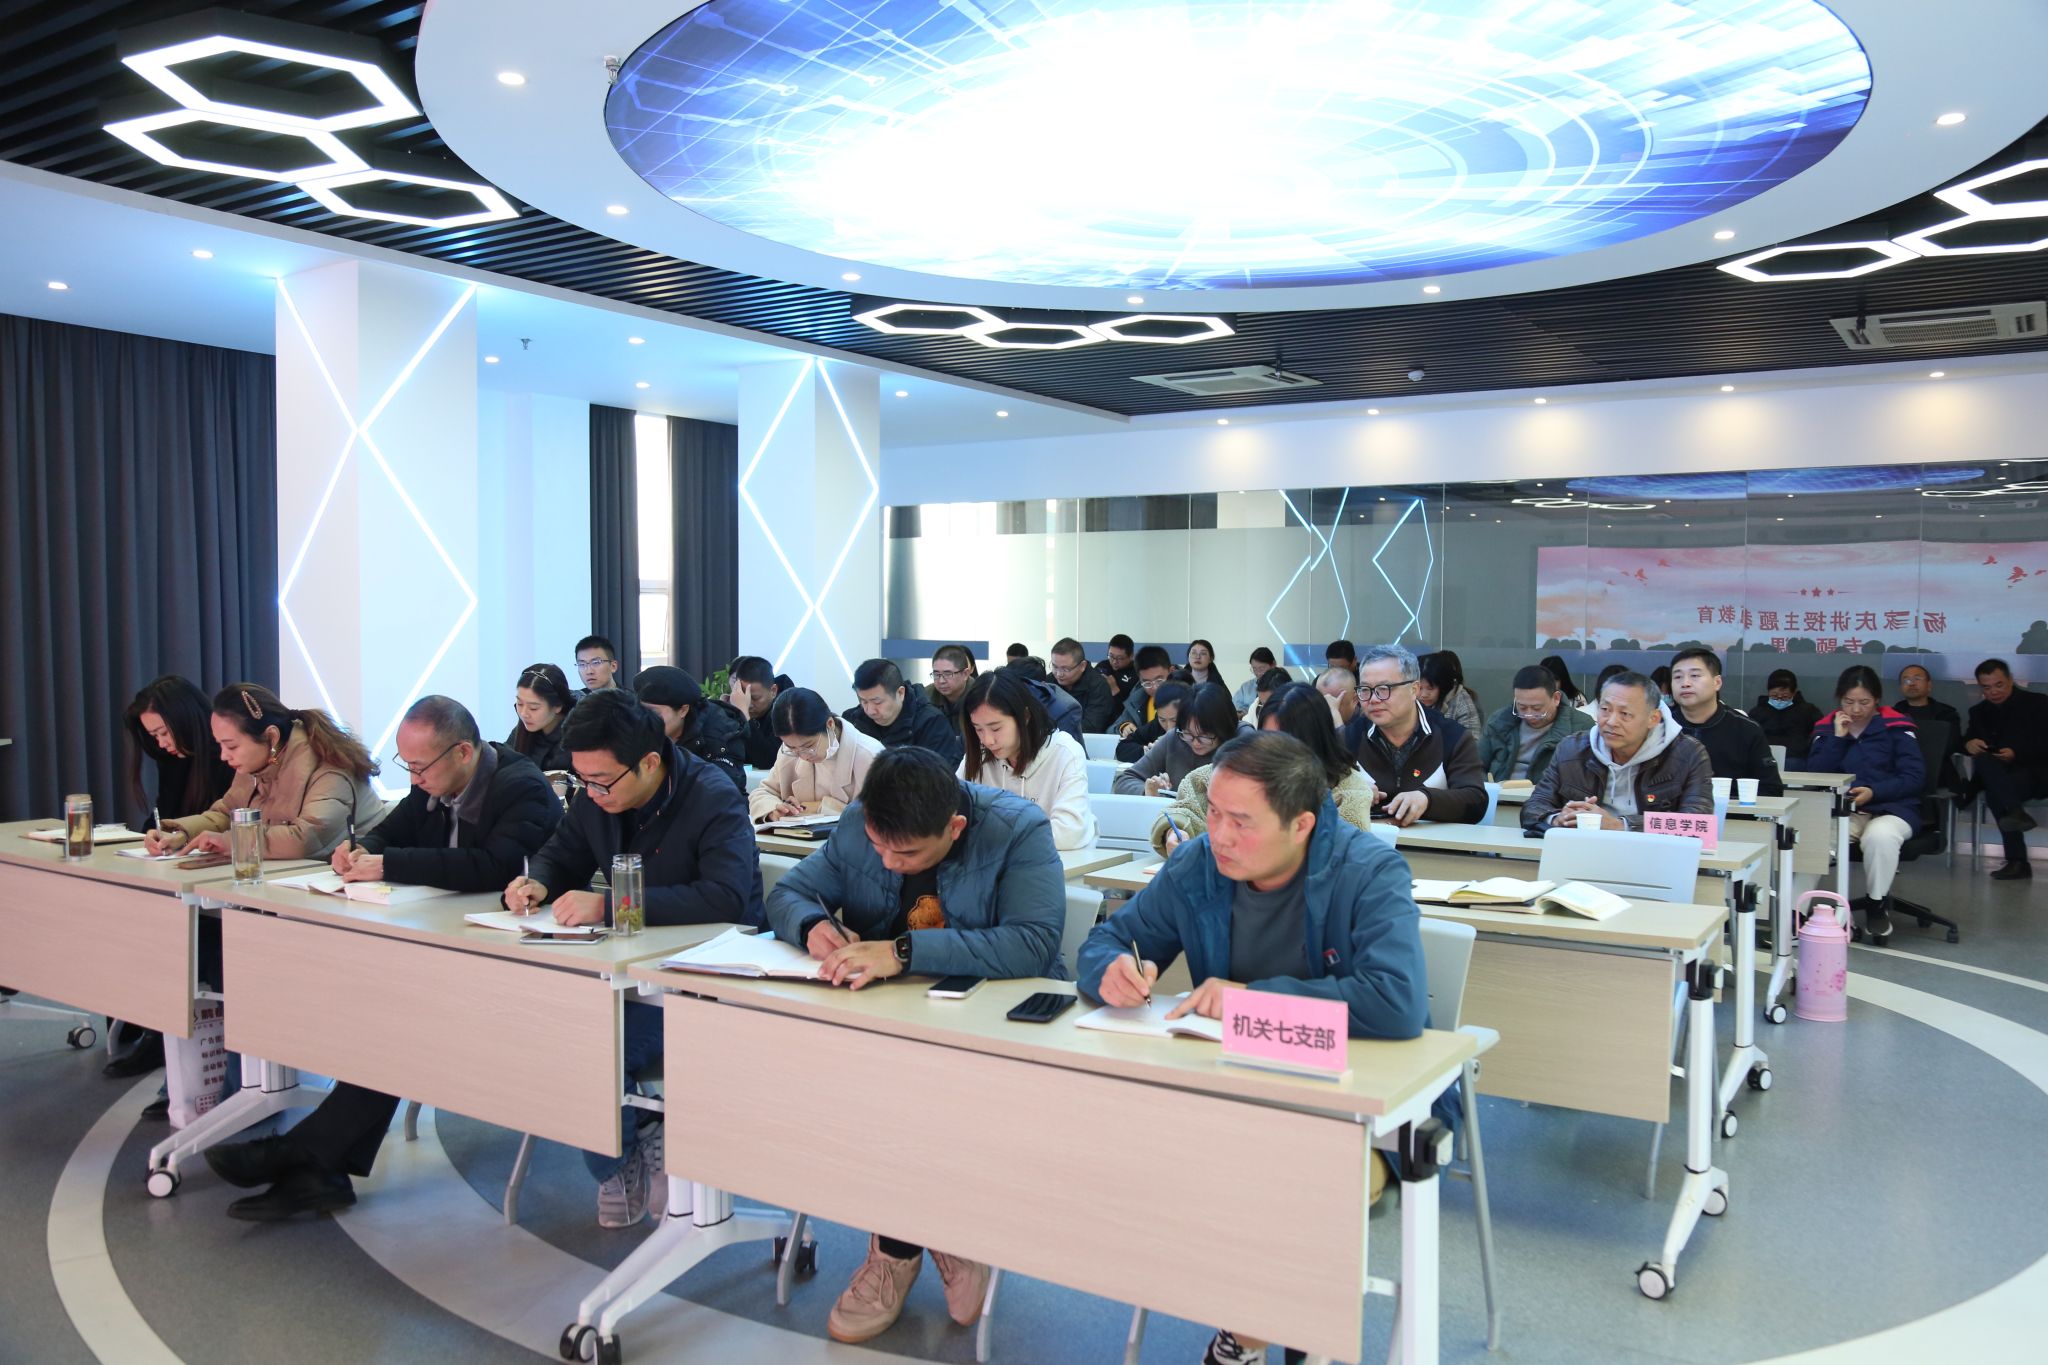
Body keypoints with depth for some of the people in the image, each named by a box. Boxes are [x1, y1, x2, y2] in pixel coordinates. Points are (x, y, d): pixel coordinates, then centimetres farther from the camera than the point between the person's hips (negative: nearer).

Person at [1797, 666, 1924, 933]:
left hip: (1891, 808, -1)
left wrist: (1874, 792, -18)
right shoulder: (1827, 726, 10)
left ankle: (1877, 904, -12)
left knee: (1880, 836, -38)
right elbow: (1815, 776, 1)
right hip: (1842, 810, 2)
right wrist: (1837, 737, -7)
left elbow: (1914, 777, -4)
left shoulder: (1896, 726, 1)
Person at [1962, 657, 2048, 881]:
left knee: (1995, 793, -36)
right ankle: (2016, 812, -48)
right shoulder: (1979, 711, 20)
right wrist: (1969, 744, -15)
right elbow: (1966, 739, 10)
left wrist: (2017, 753, -19)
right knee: (1983, 759, -34)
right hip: (2001, 773, 4)